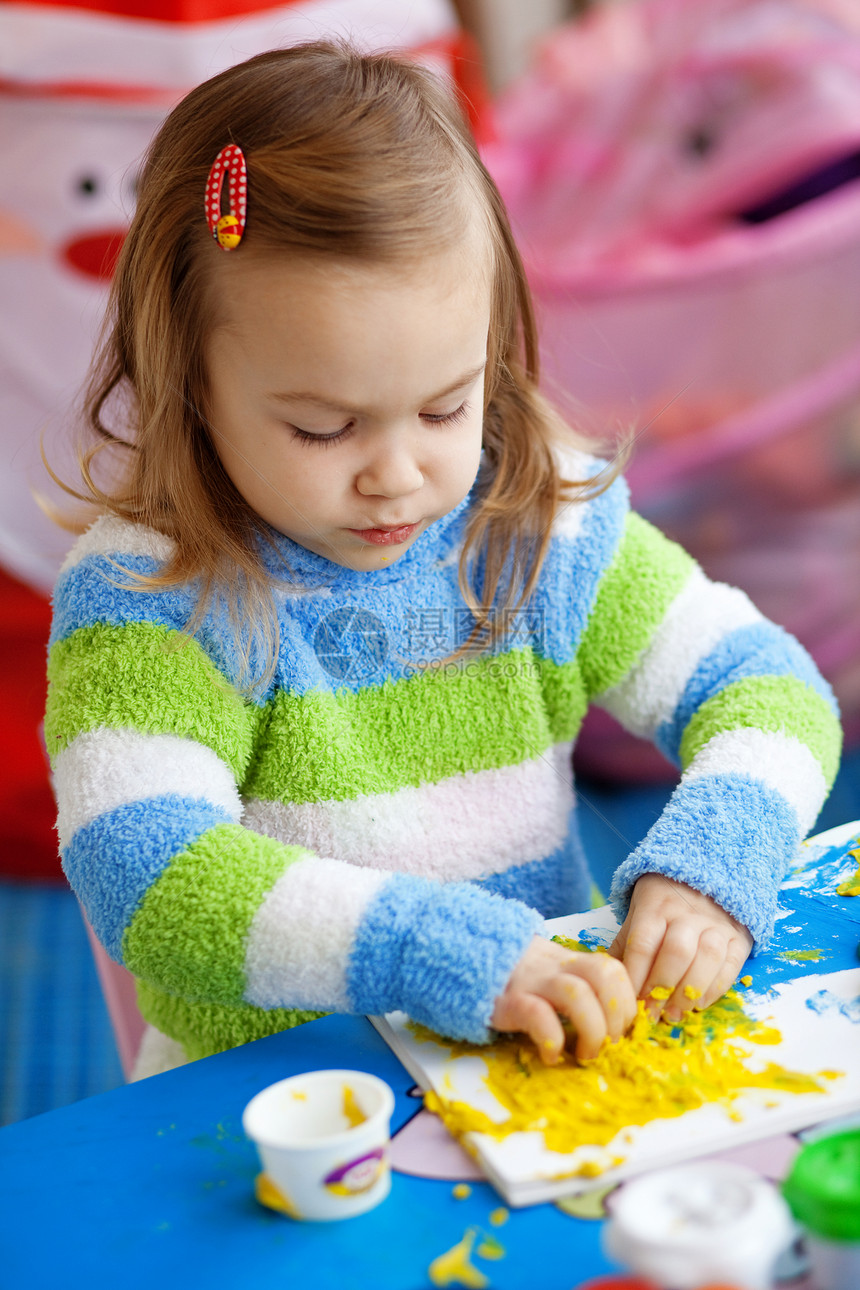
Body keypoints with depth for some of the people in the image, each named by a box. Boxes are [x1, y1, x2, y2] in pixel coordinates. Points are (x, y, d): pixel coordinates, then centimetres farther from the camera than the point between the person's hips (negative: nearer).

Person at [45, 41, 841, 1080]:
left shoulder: (543, 528, -2)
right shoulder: (147, 593, -14)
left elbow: (766, 685, 2)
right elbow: (139, 871, -25)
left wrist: (706, 868, -18)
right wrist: (453, 954, -32)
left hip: (554, 1056, 3)